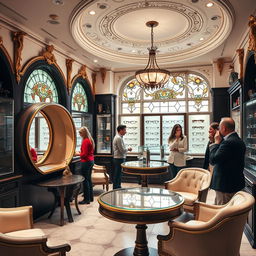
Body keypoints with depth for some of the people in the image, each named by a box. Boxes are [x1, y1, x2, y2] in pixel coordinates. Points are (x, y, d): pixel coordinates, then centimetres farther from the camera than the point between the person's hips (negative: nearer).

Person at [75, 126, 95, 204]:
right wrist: (81, 152, 14)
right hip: (91, 160, 10)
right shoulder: (91, 140, 10)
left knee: (85, 180, -1)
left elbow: (84, 154, -19)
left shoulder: (85, 141, -17)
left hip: (86, 162, -10)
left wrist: (78, 154, -3)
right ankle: (90, 197, 26)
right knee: (89, 179, 17)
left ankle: (86, 199, 6)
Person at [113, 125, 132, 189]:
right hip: (119, 159, -10)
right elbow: (122, 150, -20)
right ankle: (116, 188, 3)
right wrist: (128, 149, -4)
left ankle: (118, 187, 25)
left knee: (118, 174, 16)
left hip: (119, 158, 10)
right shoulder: (118, 138, -18)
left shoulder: (119, 137, 15)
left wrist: (127, 149, 9)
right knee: (117, 174, -3)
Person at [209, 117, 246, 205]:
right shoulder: (239, 141, 10)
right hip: (236, 182, 10)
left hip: (225, 185, -10)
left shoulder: (228, 142, -23)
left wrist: (216, 142, -12)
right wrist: (219, 142, 5)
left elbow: (213, 160, -22)